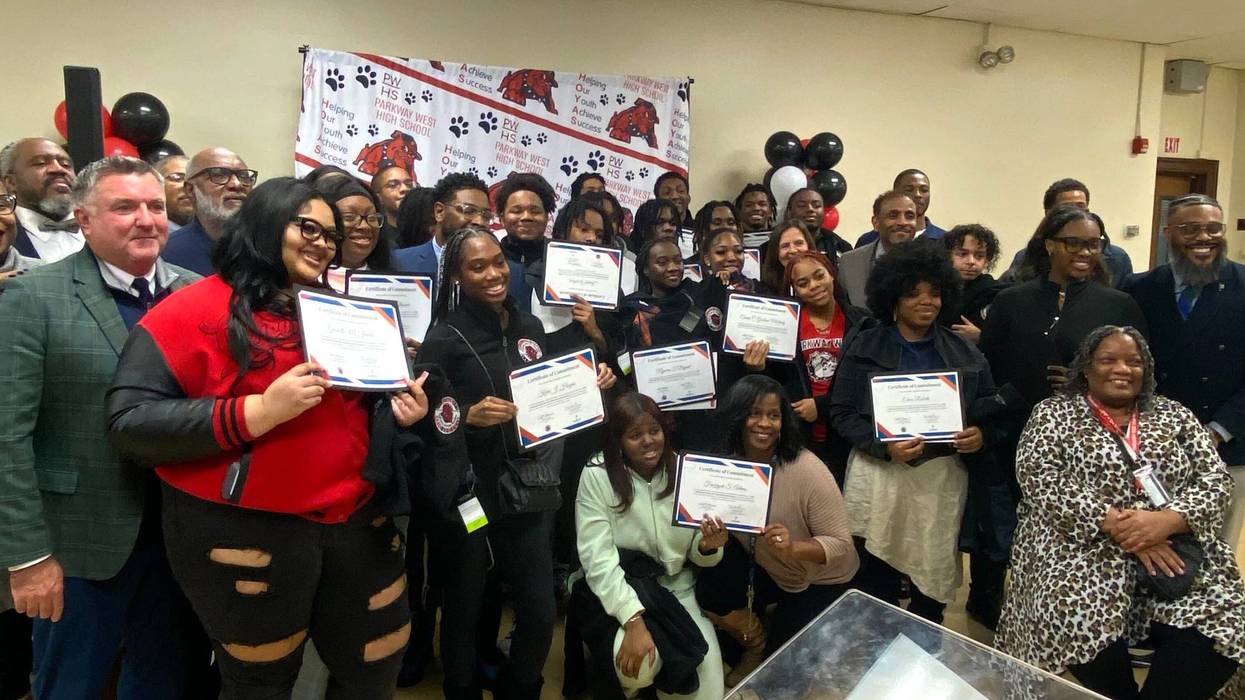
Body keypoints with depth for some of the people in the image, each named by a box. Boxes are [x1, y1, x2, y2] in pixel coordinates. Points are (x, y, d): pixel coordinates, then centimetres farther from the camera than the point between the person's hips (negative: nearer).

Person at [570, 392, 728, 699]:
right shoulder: (596, 478, -9)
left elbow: (696, 557, 4)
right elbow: (598, 560, -16)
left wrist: (708, 547, -20)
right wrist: (634, 621, -27)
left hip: (678, 591, 3)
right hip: (620, 594, -2)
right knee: (636, 664, -30)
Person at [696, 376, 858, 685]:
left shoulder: (808, 471, -32)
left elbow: (841, 544, -27)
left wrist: (793, 548, -46)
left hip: (819, 578, -4)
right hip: (765, 565, 4)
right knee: (708, 593, -17)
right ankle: (755, 644, 12)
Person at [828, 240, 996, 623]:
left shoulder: (965, 353, 10)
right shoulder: (864, 347, 2)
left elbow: (990, 407, 14)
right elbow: (842, 413, -2)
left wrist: (980, 434, -9)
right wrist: (885, 446, -17)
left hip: (943, 475, 2)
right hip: (879, 475, -2)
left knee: (935, 576, 9)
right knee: (876, 582, 3)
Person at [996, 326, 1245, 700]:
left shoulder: (1175, 416, 15)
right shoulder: (1054, 414, 5)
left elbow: (1215, 479, 5)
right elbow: (1041, 479, -9)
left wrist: (1166, 520, -15)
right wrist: (1116, 523, -20)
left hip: (1175, 551, 3)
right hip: (1084, 549, -3)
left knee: (1215, 630, -23)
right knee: (1086, 624, -30)